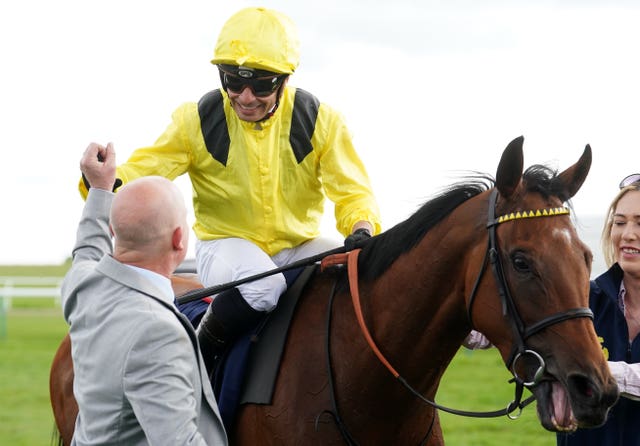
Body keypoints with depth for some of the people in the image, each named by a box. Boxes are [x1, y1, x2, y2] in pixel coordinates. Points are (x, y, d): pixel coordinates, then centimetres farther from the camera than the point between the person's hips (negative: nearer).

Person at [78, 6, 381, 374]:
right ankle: (198, 357, -12)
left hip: (299, 246, 3)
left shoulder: (320, 121, -7)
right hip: (225, 243, -3)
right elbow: (143, 172, -9)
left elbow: (353, 192, -5)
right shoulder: (197, 121, -9)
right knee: (262, 287, -37)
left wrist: (361, 229, -28)